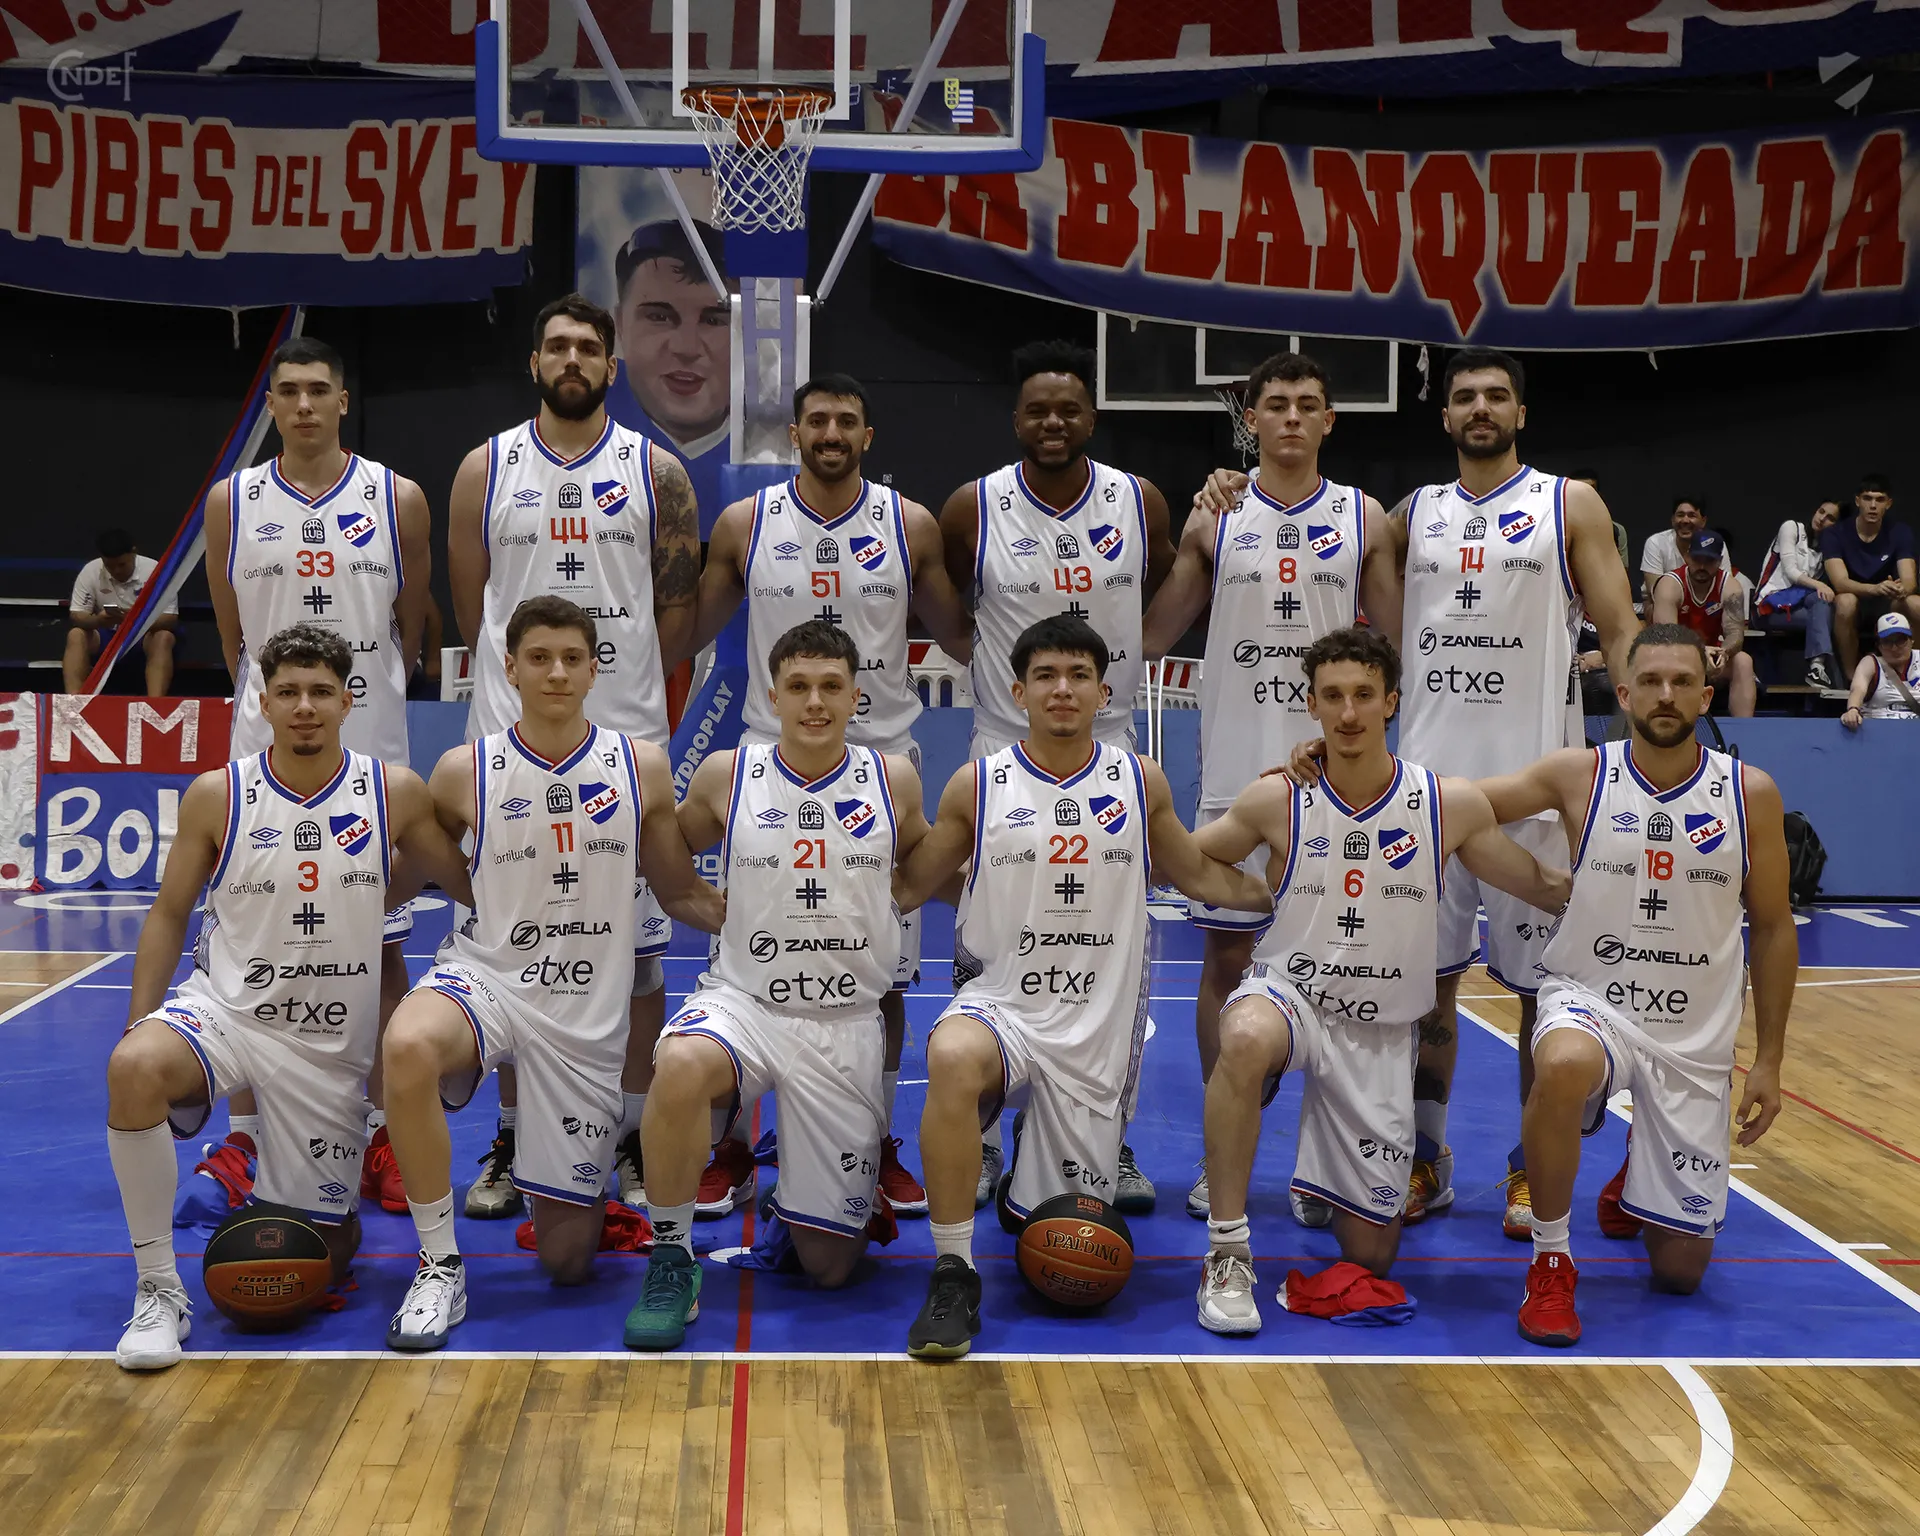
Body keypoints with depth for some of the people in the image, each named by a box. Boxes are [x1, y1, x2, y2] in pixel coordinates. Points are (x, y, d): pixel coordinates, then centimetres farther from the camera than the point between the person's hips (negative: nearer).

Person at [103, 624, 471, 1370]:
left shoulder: (396, 794, -4)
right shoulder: (215, 796, -4)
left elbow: (470, 886, 10)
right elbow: (170, 913, 3)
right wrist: (140, 1022, -4)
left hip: (332, 1043, 1)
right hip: (223, 1008, -1)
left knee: (319, 1253, 4)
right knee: (133, 1068, -36)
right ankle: (158, 1293, -21)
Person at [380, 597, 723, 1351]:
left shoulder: (640, 767, 1)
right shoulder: (465, 771, -3)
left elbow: (681, 892, 11)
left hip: (587, 1011, 1)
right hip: (484, 972, -1)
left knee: (568, 1258, 2)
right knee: (408, 1046, -39)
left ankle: (570, 1196, 41)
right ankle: (439, 1267, -21)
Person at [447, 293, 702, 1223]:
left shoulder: (655, 472, 4)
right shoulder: (486, 470, 6)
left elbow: (681, 606, 7)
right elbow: (470, 607, 9)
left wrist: (626, 687, 5)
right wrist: (528, 679, 8)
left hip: (627, 737, 0)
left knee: (635, 941, 3)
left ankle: (636, 1139, 15)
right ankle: (512, 1142, 15)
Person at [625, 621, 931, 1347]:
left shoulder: (893, 779, 0)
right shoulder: (726, 775, -2)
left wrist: (881, 908, 7)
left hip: (846, 1026, 1)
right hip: (741, 1001, -1)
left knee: (831, 1263, 1)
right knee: (680, 1066, -39)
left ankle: (792, 1202, 38)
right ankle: (672, 1261, -18)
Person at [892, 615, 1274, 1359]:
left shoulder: (1140, 782, 4)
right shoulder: (977, 786, -1)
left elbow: (1202, 876, 17)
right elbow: (906, 888, 8)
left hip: (1098, 1026, 2)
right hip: (1000, 1002, -2)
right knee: (952, 1060, -39)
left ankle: (1031, 1164, 43)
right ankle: (953, 1276, -25)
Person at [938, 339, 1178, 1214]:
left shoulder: (1141, 502, -1)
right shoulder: (973, 509, -6)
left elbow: (1168, 599, 13)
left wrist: (1126, 657, 5)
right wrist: (997, 657, 2)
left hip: (1109, 754, 2)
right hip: (1003, 754, -1)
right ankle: (978, 1142, 15)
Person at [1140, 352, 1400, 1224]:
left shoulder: (1363, 519, 5)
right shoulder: (1214, 519, 5)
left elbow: (1401, 644, 7)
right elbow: (1152, 636, 7)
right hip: (1235, 771, 0)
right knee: (1226, 955, 3)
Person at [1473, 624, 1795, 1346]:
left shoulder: (1750, 793, -3)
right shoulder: (1579, 777, -7)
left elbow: (1773, 928, 4)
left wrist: (1768, 1061, 2)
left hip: (1695, 1036, 2)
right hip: (1589, 1001, -2)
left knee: (1680, 1267, 6)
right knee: (1564, 1065, -41)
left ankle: (1637, 1171, 43)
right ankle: (1550, 1262, -18)